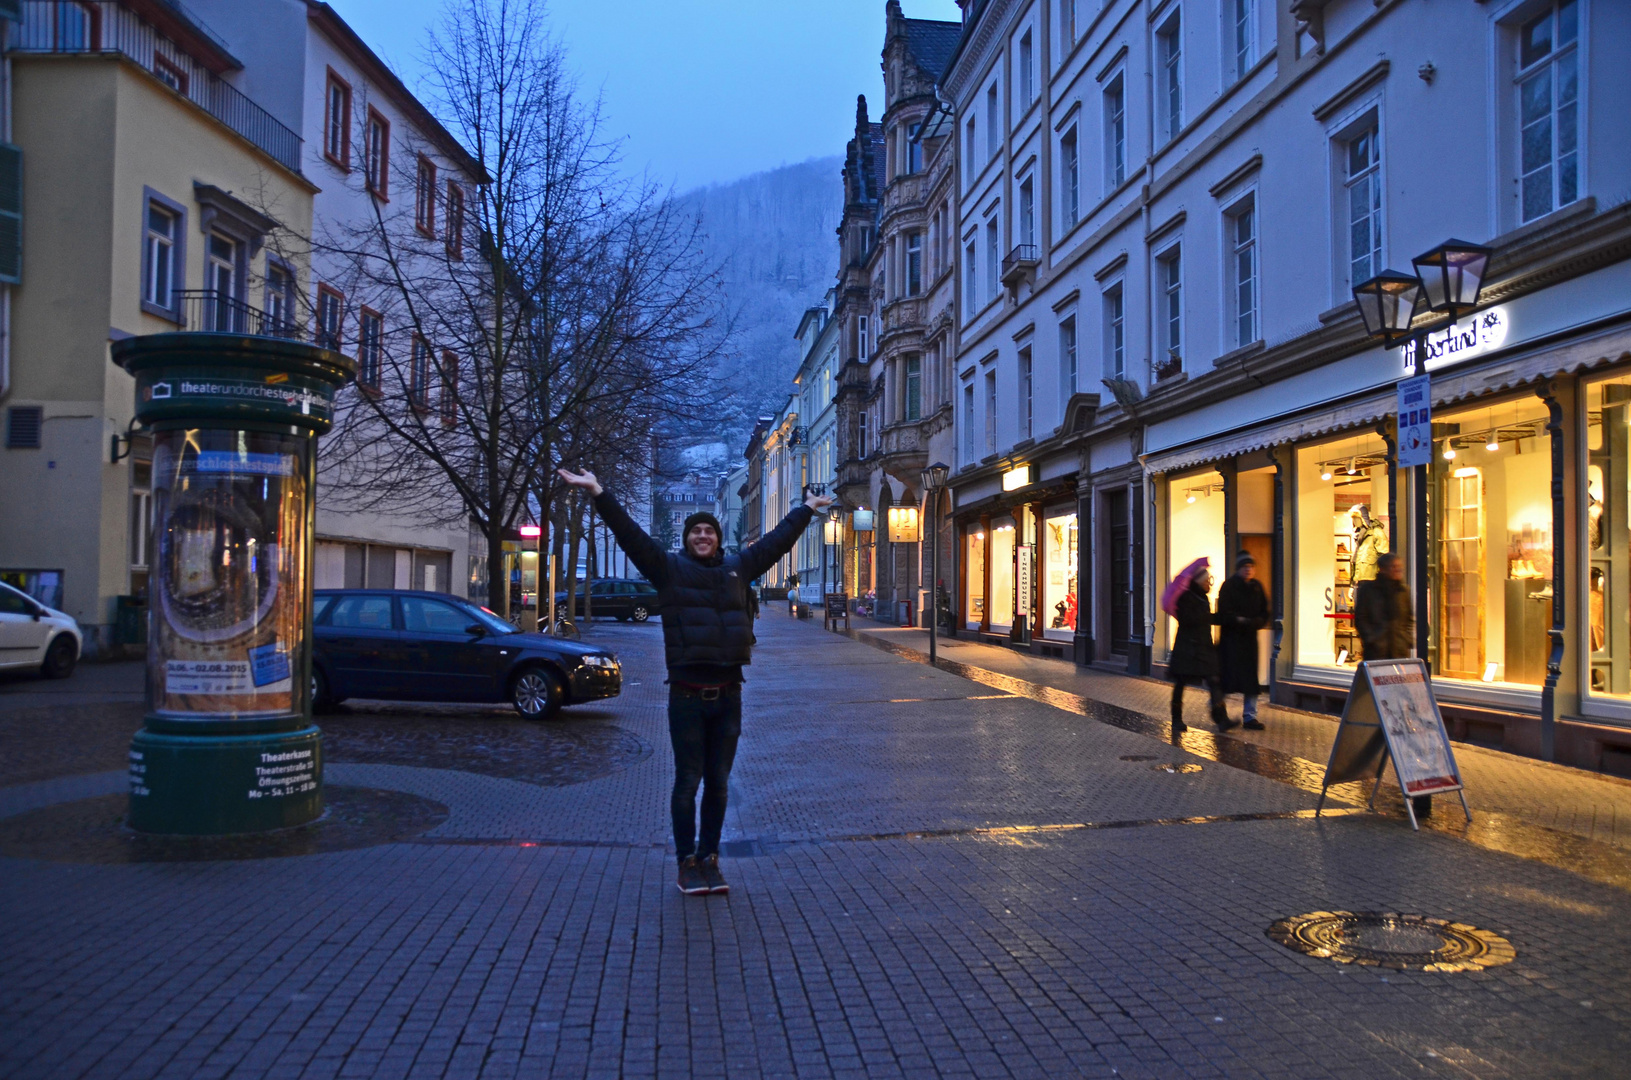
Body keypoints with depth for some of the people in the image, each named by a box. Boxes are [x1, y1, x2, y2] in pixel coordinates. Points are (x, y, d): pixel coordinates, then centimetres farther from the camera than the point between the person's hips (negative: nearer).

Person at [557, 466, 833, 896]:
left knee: (718, 783, 10)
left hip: (728, 695, 4)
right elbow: (629, 533, -7)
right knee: (687, 782, 3)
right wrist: (598, 493, -15)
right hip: (687, 695, -3)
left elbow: (776, 541, 24)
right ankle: (687, 863, 14)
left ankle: (710, 859, 21)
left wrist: (807, 510, 34)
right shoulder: (669, 568, 1)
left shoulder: (737, 568, 12)